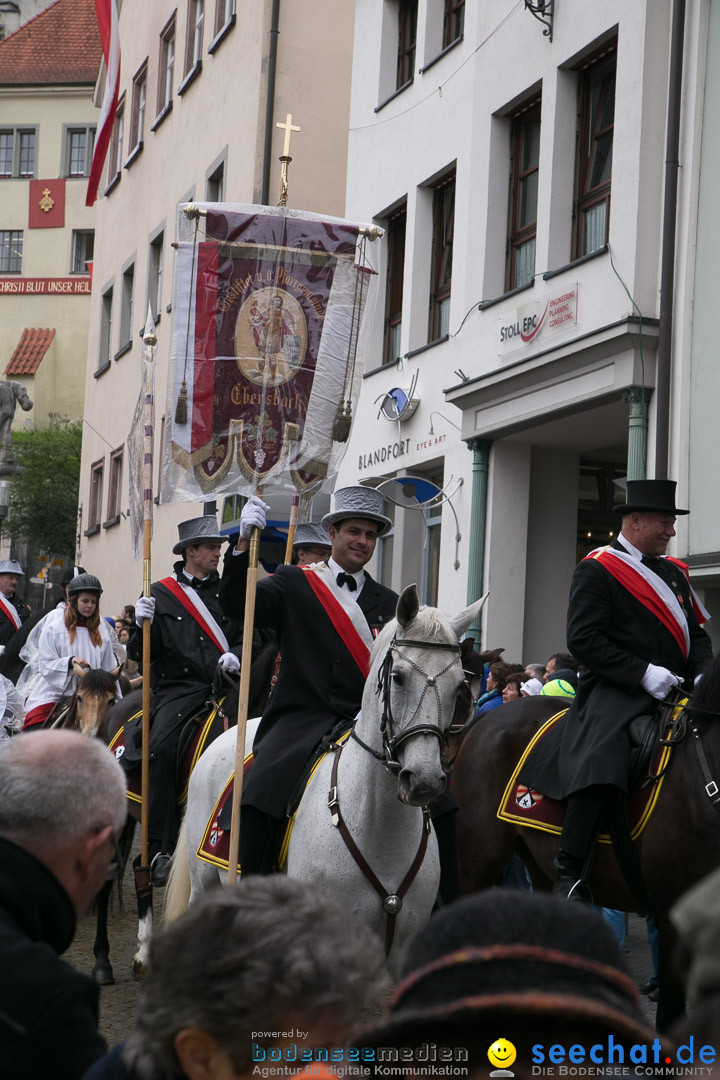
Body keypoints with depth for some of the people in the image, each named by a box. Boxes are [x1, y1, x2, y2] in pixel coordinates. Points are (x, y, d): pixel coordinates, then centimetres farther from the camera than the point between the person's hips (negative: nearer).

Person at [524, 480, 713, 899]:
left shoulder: (674, 573, 22)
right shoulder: (597, 569, 0)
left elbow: (698, 635, 23)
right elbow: (584, 638, -10)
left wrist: (703, 675, 1)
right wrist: (643, 673, -17)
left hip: (673, 690, 8)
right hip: (614, 691, -8)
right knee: (602, 760, -31)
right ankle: (569, 874, -30)